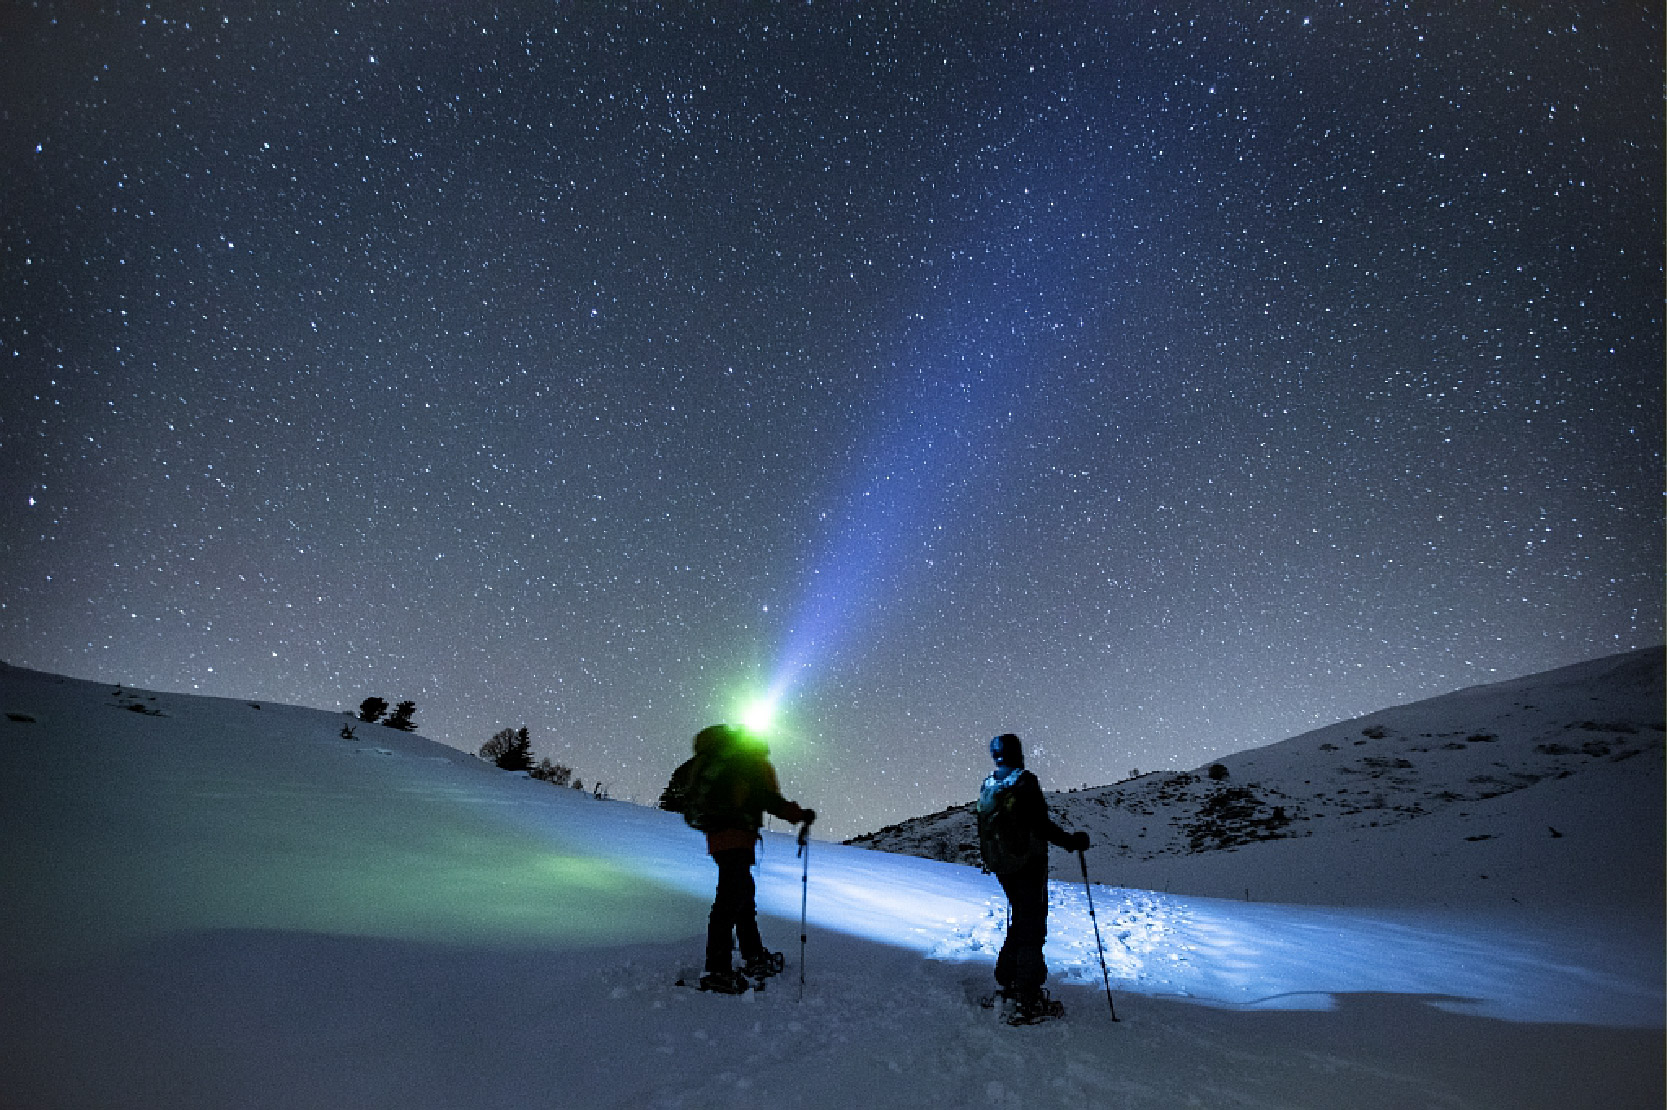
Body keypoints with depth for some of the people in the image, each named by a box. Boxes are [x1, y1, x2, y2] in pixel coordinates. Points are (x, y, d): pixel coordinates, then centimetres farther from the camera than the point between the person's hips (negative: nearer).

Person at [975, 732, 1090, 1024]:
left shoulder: (987, 787, 9)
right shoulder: (1024, 782, -15)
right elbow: (1041, 825, -20)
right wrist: (1071, 841, -8)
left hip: (1002, 868, 7)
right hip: (1028, 865, -7)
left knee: (1019, 923, 20)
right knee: (1032, 928, -1)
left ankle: (1005, 986, 25)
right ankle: (1026, 1001, -1)